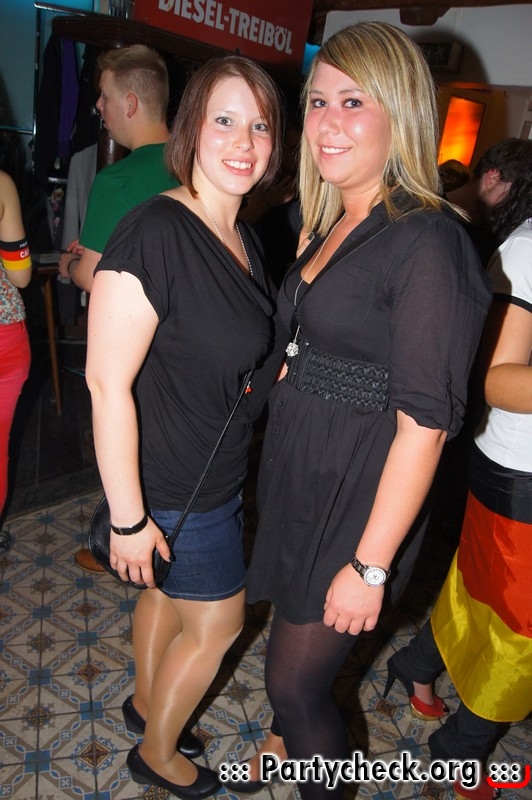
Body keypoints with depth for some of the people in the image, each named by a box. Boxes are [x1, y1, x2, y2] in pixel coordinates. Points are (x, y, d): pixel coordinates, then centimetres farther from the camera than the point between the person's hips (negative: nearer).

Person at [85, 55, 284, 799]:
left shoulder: (241, 234, 3)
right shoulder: (154, 231, -26)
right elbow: (107, 382, -26)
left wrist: (282, 365, 3)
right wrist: (128, 517, -22)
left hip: (219, 471, 8)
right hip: (177, 487, -8)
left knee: (169, 591, 26)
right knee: (216, 622, 12)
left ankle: (146, 698, 54)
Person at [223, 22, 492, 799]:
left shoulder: (427, 241, -20)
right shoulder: (328, 224, 7)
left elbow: (425, 424, -22)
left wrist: (370, 565, -19)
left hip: (357, 496, -7)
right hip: (293, 473, 8)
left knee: (295, 678, 10)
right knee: (292, 641, 26)